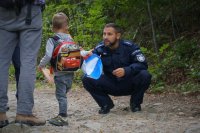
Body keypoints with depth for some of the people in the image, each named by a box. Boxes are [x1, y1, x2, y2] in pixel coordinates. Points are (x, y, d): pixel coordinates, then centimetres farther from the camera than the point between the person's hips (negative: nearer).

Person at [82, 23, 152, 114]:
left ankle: (135, 103, -2)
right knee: (87, 79, -20)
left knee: (145, 75, -31)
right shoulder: (100, 48, -8)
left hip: (129, 85, -1)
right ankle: (106, 104, 3)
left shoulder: (129, 47, -13)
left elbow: (142, 64, -21)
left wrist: (126, 70, -37)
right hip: (111, 85, 2)